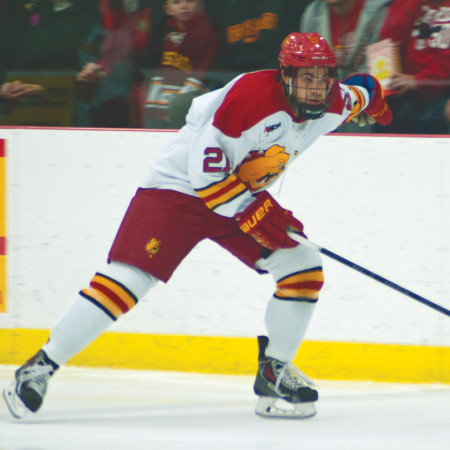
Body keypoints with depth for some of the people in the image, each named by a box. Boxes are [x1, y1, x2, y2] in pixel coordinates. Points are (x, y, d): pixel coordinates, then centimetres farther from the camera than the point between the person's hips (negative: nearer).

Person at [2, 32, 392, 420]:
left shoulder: (328, 106, -5)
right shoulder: (251, 95, -29)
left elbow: (350, 94, 24)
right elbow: (205, 168, -28)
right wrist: (253, 212, -28)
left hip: (246, 194, 7)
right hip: (178, 189, -7)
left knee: (304, 269, -6)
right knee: (128, 279, -19)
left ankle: (275, 374, 8)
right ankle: (40, 367, -13)